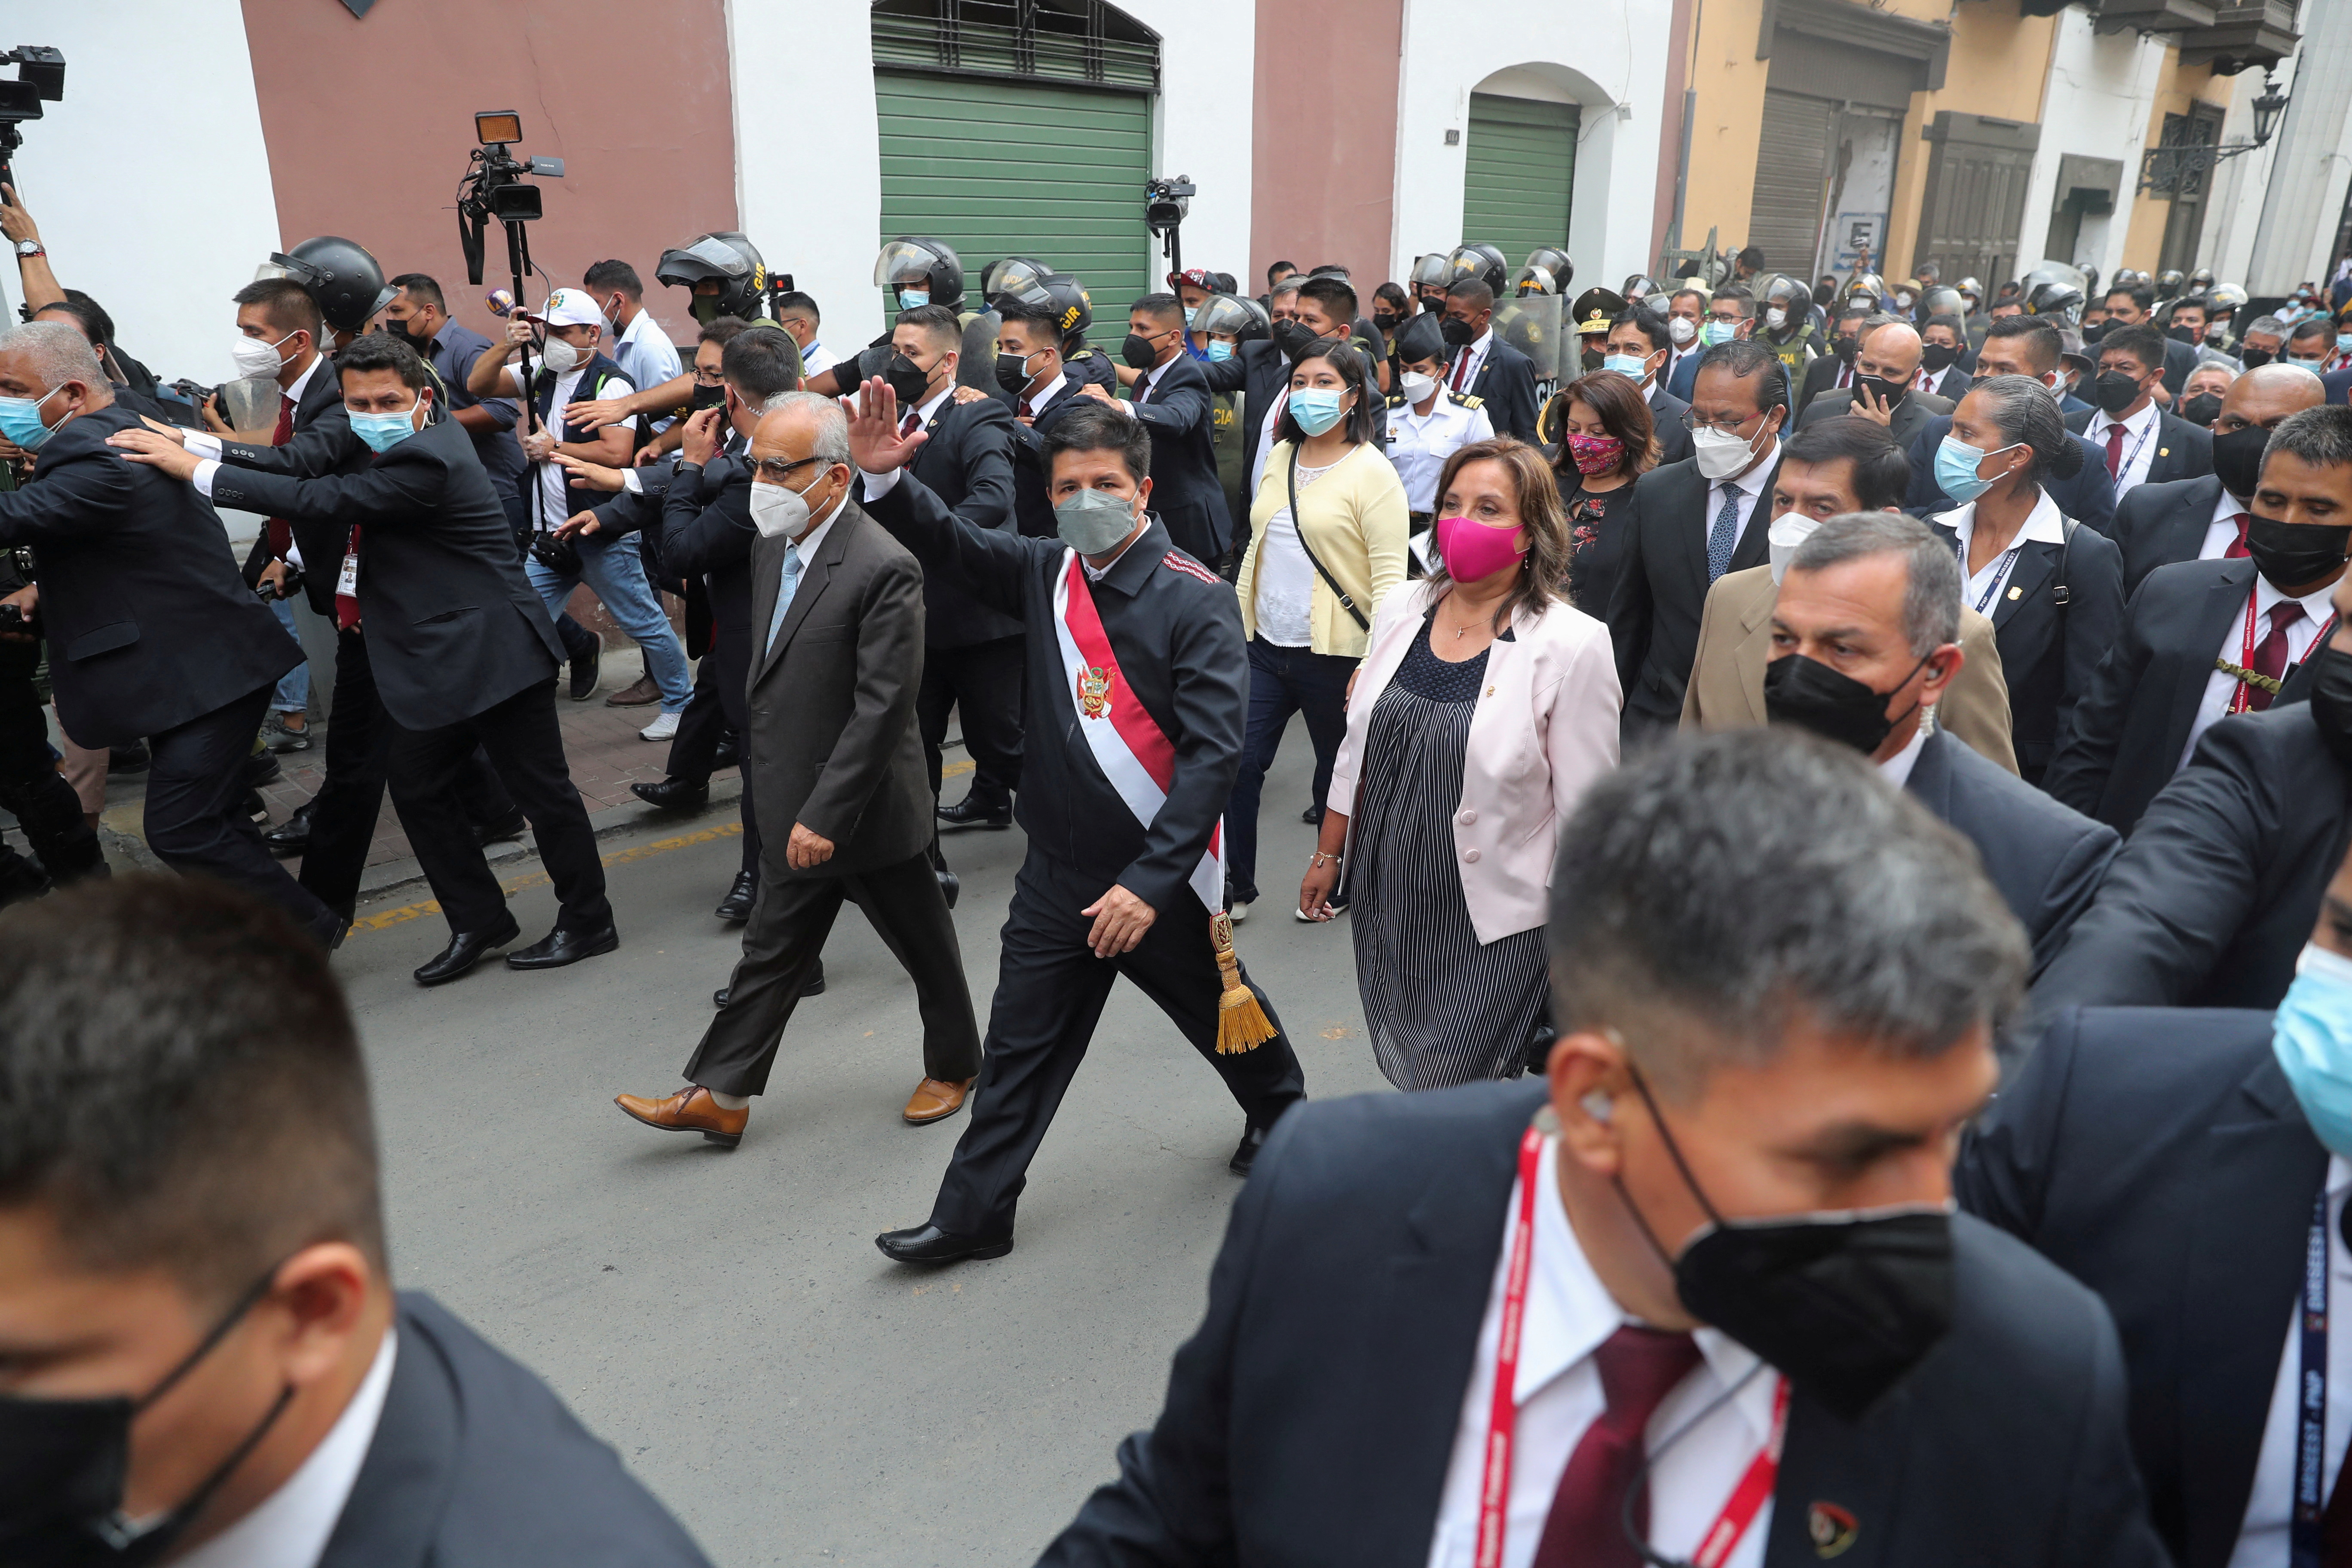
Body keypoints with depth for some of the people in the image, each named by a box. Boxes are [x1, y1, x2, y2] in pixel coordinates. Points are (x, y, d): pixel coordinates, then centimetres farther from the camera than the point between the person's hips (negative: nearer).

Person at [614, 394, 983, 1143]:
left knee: (925, 947, 13)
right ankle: (719, 1096, 24)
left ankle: (953, 1066, 35)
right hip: (794, 807, 7)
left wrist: (825, 814, -24)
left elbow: (884, 707, -25)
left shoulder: (884, 568, -23)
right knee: (773, 949, 15)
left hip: (866, 811, -7)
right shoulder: (772, 546, 3)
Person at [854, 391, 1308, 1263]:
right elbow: (947, 544, 6)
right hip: (1057, 867, 4)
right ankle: (974, 1213, 22)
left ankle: (1280, 1111, 50)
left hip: (1158, 872, -4)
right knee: (1020, 1043, 10)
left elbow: (1214, 751, -23)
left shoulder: (1196, 601, -17)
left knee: (1222, 1011, 20)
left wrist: (1151, 881, -28)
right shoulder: (1046, 573, 0)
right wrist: (883, 477, -16)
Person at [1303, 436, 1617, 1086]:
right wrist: (1328, 854, 15)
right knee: (1402, 1079, 17)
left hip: (1493, 923, -5)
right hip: (1384, 899, 5)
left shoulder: (1572, 645, -14)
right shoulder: (1401, 611, 2)